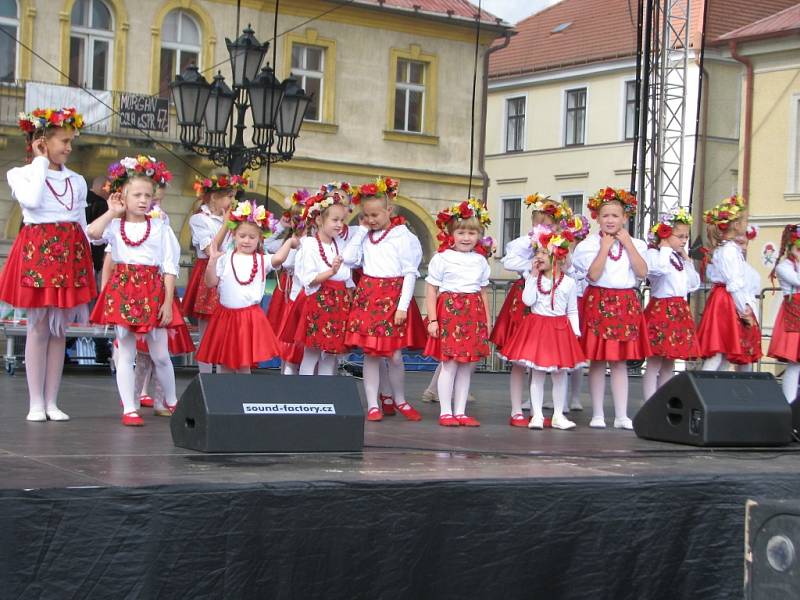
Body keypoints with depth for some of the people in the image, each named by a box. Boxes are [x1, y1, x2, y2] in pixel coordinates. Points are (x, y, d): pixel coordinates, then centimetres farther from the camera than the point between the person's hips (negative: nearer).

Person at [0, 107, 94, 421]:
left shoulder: (77, 181, 13)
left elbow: (82, 226, 14)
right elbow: (32, 200, -19)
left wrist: (87, 262, 9)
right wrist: (41, 162, -7)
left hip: (70, 254, 4)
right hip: (37, 252, -4)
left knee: (59, 329, 5)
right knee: (38, 327, -3)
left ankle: (52, 402, 9)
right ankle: (35, 403, 3)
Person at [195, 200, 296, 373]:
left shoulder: (262, 260, 0)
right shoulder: (225, 259, 2)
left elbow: (278, 258, -20)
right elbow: (211, 283, -1)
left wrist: (289, 242, -8)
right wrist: (212, 260, -11)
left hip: (250, 317, -1)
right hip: (225, 315, 2)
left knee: (243, 365, 4)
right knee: (223, 364, 11)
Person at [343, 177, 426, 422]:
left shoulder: (403, 237, -3)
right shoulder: (365, 236, 10)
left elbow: (410, 273, -5)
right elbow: (349, 258, -4)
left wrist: (403, 307, -11)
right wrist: (361, 230, 1)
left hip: (393, 297, -3)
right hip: (367, 297, 3)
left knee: (395, 355, 0)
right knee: (370, 354, 3)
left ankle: (400, 401, 20)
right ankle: (372, 405, 10)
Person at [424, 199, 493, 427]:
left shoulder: (480, 261, 13)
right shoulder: (442, 258, -3)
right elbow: (430, 290, -4)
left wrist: (487, 321, 15)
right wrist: (432, 319, -10)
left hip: (474, 314, 5)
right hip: (449, 310, -5)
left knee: (467, 365, 6)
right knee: (450, 364, -6)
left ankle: (460, 412, 13)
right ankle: (445, 412, 2)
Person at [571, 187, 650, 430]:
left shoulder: (635, 244, 7)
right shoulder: (589, 244, -2)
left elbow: (642, 272, -8)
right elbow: (593, 274, -15)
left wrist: (628, 244, -8)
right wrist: (605, 246, -11)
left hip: (626, 303, 2)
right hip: (598, 302, -2)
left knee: (620, 361, 5)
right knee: (598, 361, 1)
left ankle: (621, 416, 8)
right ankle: (597, 414, 9)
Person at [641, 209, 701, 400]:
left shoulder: (680, 259, 18)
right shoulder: (653, 254, -7)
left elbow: (694, 284, 16)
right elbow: (661, 268, -30)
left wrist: (687, 260, 11)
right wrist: (666, 248, -14)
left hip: (680, 311, 8)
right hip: (660, 309, -8)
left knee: (669, 364, 11)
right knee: (655, 362, -6)